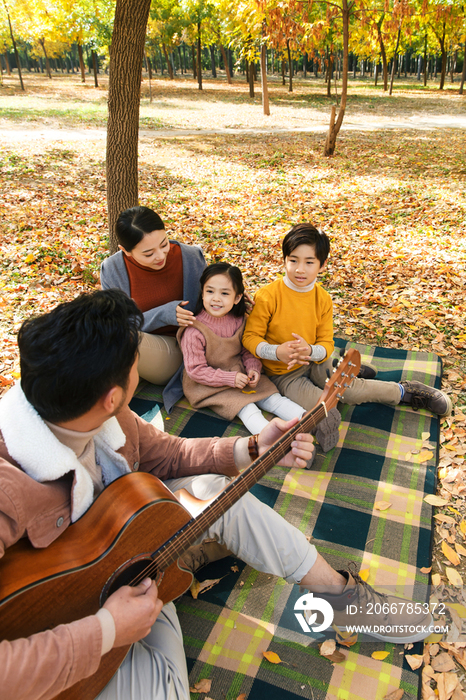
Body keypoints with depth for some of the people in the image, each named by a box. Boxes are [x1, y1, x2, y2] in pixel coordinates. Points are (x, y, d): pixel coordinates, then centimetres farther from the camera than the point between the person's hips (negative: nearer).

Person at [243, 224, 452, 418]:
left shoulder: (323, 299, -6)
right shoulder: (268, 296, -19)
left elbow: (326, 344, -3)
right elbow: (250, 337, -13)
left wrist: (311, 351, -28)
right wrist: (276, 352, -32)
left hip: (315, 363, 4)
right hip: (283, 374, -3)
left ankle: (404, 392, 14)